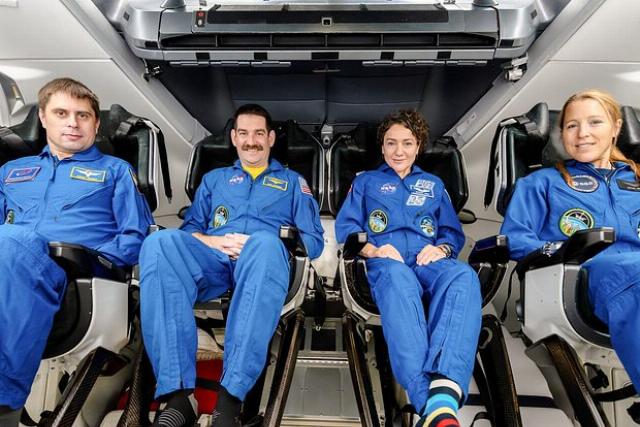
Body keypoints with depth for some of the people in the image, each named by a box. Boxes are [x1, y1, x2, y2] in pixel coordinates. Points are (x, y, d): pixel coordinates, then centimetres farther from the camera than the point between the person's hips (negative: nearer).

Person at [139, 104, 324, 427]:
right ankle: (178, 394, -36)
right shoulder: (214, 179, 31)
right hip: (213, 260, 2)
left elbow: (314, 240, 13)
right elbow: (189, 228, 20)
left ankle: (230, 398, -43)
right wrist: (213, 241, -4)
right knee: (161, 242, -31)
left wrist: (255, 245, -4)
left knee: (266, 244, -40)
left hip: (261, 258, -2)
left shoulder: (292, 181, 25)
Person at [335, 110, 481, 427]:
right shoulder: (365, 181, 26)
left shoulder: (433, 184, 31)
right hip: (386, 261, -2)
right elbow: (346, 227, 12)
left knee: (463, 276, -38)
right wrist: (372, 250, -9)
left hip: (429, 260, 2)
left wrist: (442, 248, -3)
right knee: (397, 277, -43)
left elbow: (454, 232, 23)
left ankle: (445, 395, -58)